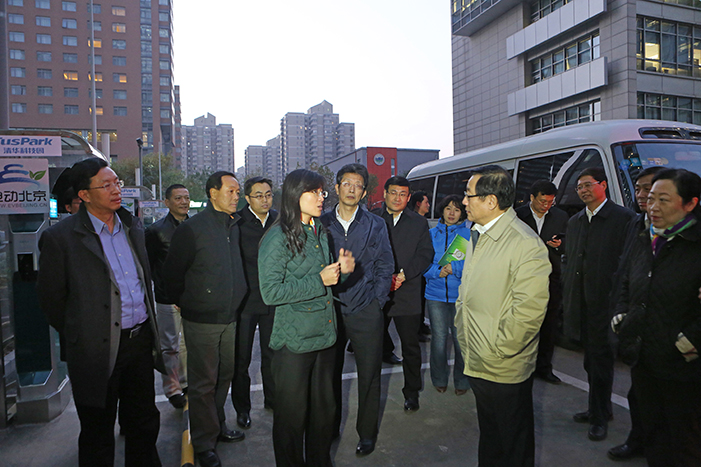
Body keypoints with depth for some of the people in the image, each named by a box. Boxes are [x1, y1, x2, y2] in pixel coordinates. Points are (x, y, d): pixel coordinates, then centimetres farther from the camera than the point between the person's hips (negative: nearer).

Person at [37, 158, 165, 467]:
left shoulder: (134, 227, 7)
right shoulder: (60, 237, -11)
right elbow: (50, 298, -4)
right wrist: (77, 337, 4)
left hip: (140, 340, 5)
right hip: (98, 349, -5)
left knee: (144, 423, 19)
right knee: (98, 433, 14)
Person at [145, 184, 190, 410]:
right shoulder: (156, 230, -7)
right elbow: (148, 265, -2)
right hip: (168, 298, -4)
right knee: (170, 346, 6)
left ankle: (186, 382, 30)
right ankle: (172, 389, 20)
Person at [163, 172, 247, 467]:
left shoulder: (235, 226, 8)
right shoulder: (192, 229, -11)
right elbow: (172, 273, -5)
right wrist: (185, 303, 2)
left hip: (229, 318, 6)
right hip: (201, 320, -6)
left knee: (224, 376, 17)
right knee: (203, 382, 4)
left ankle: (217, 427, 36)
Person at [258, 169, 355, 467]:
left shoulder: (320, 233, 11)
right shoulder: (277, 239, -13)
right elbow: (271, 292, -19)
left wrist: (339, 269, -1)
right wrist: (320, 281, -18)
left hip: (325, 334, 7)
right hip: (294, 341, -7)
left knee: (325, 408, 17)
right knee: (292, 414, 8)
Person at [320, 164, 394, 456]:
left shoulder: (375, 225, 4)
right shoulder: (323, 223, 4)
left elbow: (385, 267, 4)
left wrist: (376, 301, -3)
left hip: (366, 311, 0)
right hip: (330, 308, 1)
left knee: (369, 375, 8)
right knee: (330, 372, 10)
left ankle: (367, 433, 26)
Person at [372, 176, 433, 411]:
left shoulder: (419, 223, 8)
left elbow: (426, 254, 1)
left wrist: (404, 274, -11)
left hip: (407, 293, 0)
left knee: (410, 345, 6)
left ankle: (411, 392, 22)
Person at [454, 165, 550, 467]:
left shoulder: (526, 244, -21)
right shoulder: (478, 235, 9)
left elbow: (529, 310, -24)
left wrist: (496, 352, -19)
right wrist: (460, 327, 11)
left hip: (504, 371, -8)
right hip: (476, 364, 8)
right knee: (489, 439, 25)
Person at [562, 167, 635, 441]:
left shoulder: (623, 218, -7)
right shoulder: (574, 222, 14)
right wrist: (568, 293, 11)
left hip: (605, 301, -6)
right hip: (580, 301, 7)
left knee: (600, 357, 1)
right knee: (590, 359, 16)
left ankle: (599, 416, 16)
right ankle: (600, 409, 31)